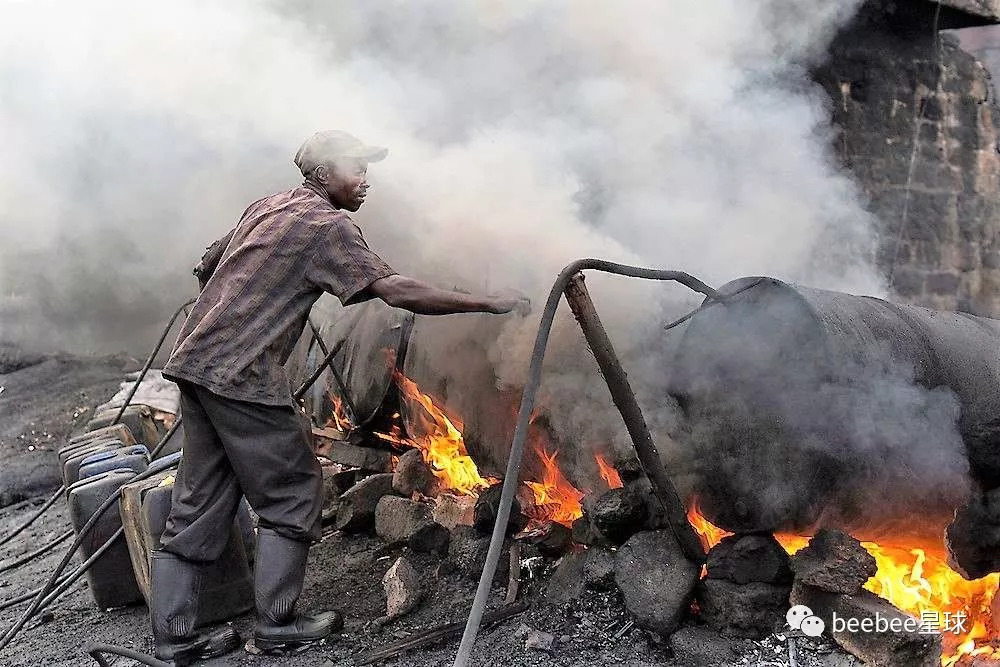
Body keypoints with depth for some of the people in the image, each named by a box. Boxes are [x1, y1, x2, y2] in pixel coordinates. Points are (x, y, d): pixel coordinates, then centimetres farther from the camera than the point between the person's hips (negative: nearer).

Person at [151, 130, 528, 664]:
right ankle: (277, 624, 11)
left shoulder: (266, 207, 18)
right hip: (241, 374, -9)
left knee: (200, 501, 11)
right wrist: (487, 303, -15)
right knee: (291, 492, 4)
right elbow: (396, 291, -18)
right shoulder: (326, 224, -8)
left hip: (194, 361, 9)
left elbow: (206, 268, 24)